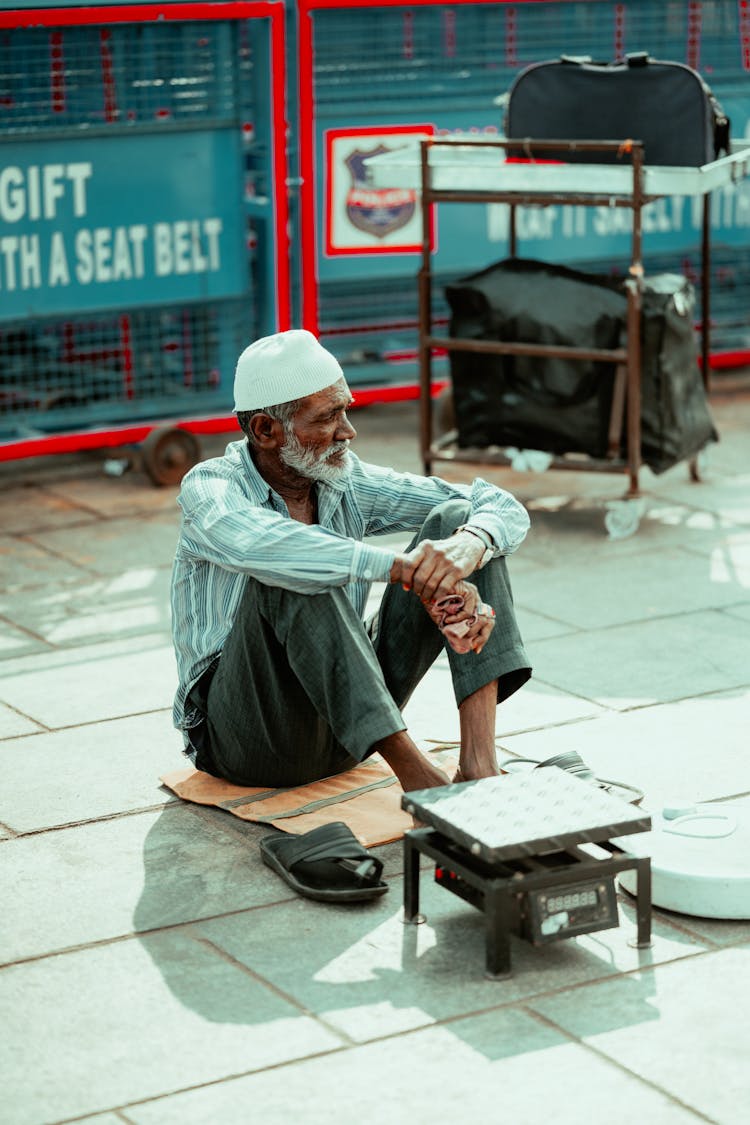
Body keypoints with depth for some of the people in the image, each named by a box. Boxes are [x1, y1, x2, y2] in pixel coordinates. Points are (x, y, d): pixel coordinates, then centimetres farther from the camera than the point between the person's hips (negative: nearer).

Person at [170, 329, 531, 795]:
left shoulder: (349, 482, 1)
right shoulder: (210, 487, -14)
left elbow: (506, 510, -2)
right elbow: (254, 542, -40)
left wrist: (469, 547, -26)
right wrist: (400, 566, -44)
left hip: (351, 721, 6)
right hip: (245, 734, -5)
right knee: (290, 578, -34)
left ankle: (479, 758, -25)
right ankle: (415, 772, -36)